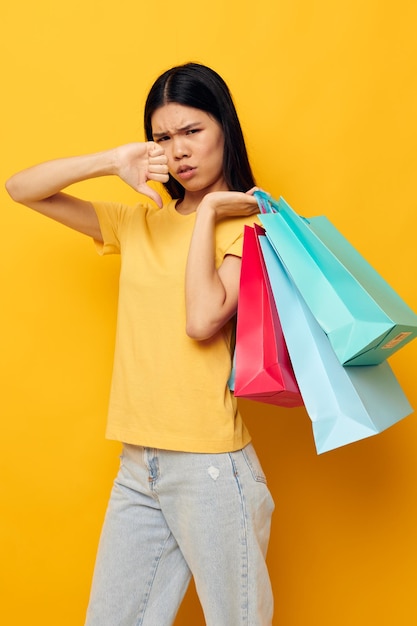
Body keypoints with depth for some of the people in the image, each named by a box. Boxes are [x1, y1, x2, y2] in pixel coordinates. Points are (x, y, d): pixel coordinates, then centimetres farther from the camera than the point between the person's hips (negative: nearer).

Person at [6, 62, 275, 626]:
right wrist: (112, 162, -6)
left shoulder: (248, 223, -3)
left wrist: (208, 210, -10)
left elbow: (202, 320, -19)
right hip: (137, 466, 5)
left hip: (210, 466, -5)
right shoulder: (139, 224, 12)